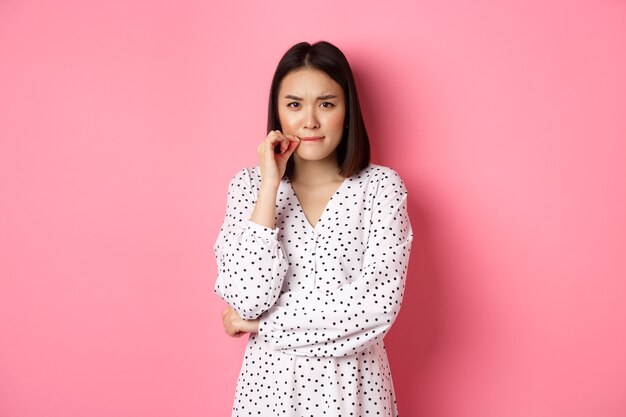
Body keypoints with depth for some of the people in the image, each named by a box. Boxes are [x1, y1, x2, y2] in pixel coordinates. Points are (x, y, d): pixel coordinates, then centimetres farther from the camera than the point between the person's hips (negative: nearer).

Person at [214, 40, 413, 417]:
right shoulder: (249, 185, -5)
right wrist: (270, 184, -18)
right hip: (272, 381, 1)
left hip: (353, 382, 0)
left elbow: (378, 304, -18)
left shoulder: (382, 186, -9)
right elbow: (247, 298, -16)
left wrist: (263, 321, -14)